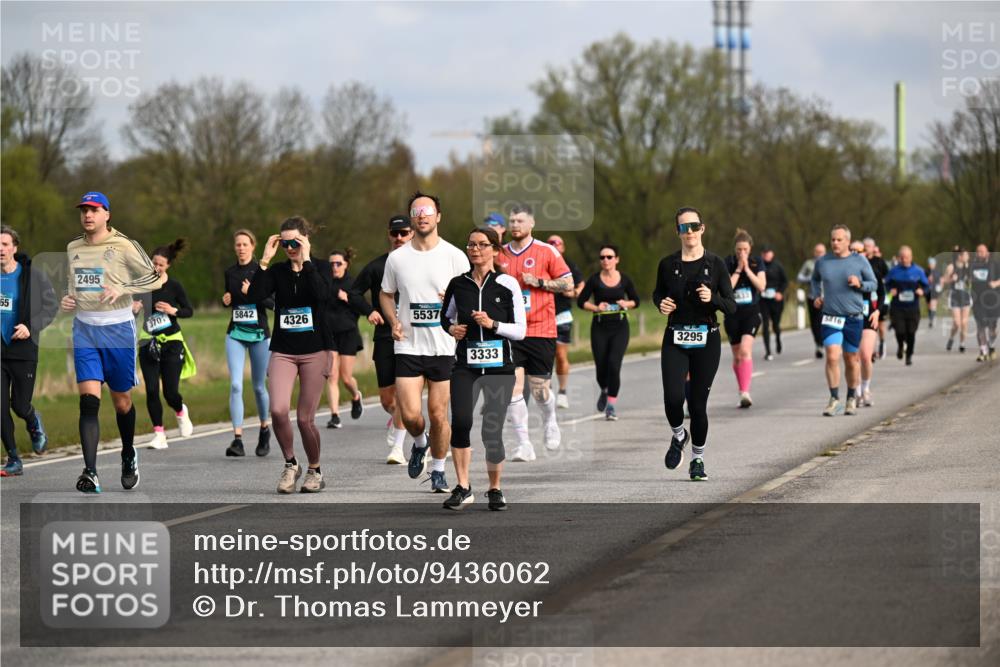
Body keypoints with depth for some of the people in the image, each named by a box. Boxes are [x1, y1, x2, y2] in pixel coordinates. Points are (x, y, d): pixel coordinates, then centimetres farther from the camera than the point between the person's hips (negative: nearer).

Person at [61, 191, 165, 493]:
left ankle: (129, 457, 34)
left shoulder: (123, 246, -6)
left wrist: (122, 289, -16)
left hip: (117, 329, -3)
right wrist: (67, 301, 4)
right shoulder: (73, 248, 9)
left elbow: (155, 278, -3)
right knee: (88, 400, -11)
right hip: (84, 329, 3)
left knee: (122, 400, 8)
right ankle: (90, 473, -17)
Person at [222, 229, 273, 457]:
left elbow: (272, 303, -9)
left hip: (259, 334, -2)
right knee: (236, 385, -12)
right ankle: (237, 439, -16)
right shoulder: (230, 273, 8)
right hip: (235, 333, 2)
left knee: (259, 386, 7)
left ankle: (264, 429, 33)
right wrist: (226, 300, -1)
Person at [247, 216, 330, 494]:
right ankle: (290, 465, 4)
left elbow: (322, 294, -23)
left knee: (305, 418, -2)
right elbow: (254, 295, -11)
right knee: (278, 410, -18)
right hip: (282, 351, 2)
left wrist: (306, 261, -20)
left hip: (314, 351, -2)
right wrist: (265, 260, -12)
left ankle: (315, 470, 21)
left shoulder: (319, 268, -1)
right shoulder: (277, 271, 6)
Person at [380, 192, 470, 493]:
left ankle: (438, 470, 21)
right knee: (410, 414, -8)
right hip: (408, 347, 1)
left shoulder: (455, 257, -2)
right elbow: (386, 295, 16)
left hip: (444, 347, -1)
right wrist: (393, 321, -2)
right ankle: (419, 444, 26)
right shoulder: (396, 258, 3)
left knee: (438, 415, 2)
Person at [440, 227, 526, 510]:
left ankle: (495, 489, 17)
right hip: (465, 366, 2)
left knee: (492, 431, -3)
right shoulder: (458, 284, 6)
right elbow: (445, 317, 23)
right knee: (460, 421, -18)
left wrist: (493, 324, -15)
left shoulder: (507, 284, -1)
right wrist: (451, 329, 2)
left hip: (499, 367, -1)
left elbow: (520, 330, 0)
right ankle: (463, 487, -6)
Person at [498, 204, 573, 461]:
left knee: (540, 390, 4)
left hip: (541, 331, -2)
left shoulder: (546, 252, -1)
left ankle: (550, 423, 37)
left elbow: (568, 283, -2)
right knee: (513, 387, -12)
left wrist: (539, 282, -13)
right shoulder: (500, 254, 9)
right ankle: (524, 444, -11)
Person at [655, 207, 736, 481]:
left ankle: (698, 459, 20)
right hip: (675, 340, 1)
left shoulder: (715, 264, -1)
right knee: (673, 397, -16)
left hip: (706, 341, -1)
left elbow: (731, 306, 0)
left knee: (698, 403, 0)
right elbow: (657, 293, 19)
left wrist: (713, 299, -19)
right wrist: (661, 303, -3)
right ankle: (678, 436, 16)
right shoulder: (668, 264, 2)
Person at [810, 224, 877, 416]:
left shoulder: (859, 261, -1)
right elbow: (815, 280, 25)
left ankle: (852, 398, 24)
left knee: (852, 359, 9)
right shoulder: (822, 262, 5)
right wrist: (815, 296, 8)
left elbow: (874, 284, 5)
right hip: (830, 316, 0)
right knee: (832, 356, -14)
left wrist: (859, 284, -14)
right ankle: (834, 399, -7)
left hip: (854, 318, 0)